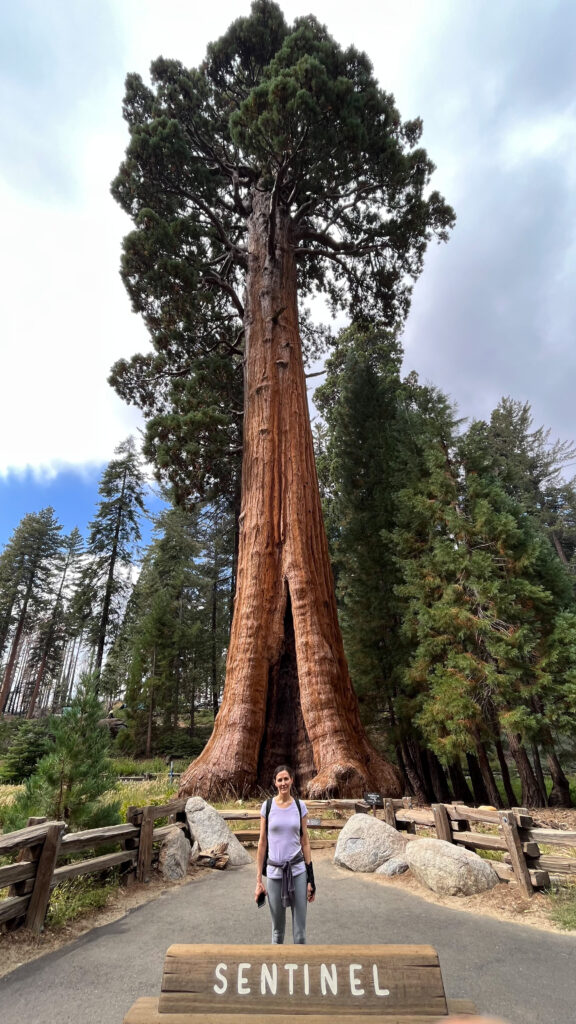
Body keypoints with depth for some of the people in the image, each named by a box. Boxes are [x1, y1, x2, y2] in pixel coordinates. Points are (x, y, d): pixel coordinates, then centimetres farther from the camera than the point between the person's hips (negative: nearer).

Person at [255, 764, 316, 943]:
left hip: (297, 871, 0)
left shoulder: (300, 806, -2)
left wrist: (311, 879, 2)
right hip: (274, 872, 0)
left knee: (300, 930, 6)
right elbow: (262, 843, 1)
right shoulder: (267, 806, -5)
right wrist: (259, 880, 1)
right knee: (277, 929, 12)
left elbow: (305, 842, 4)